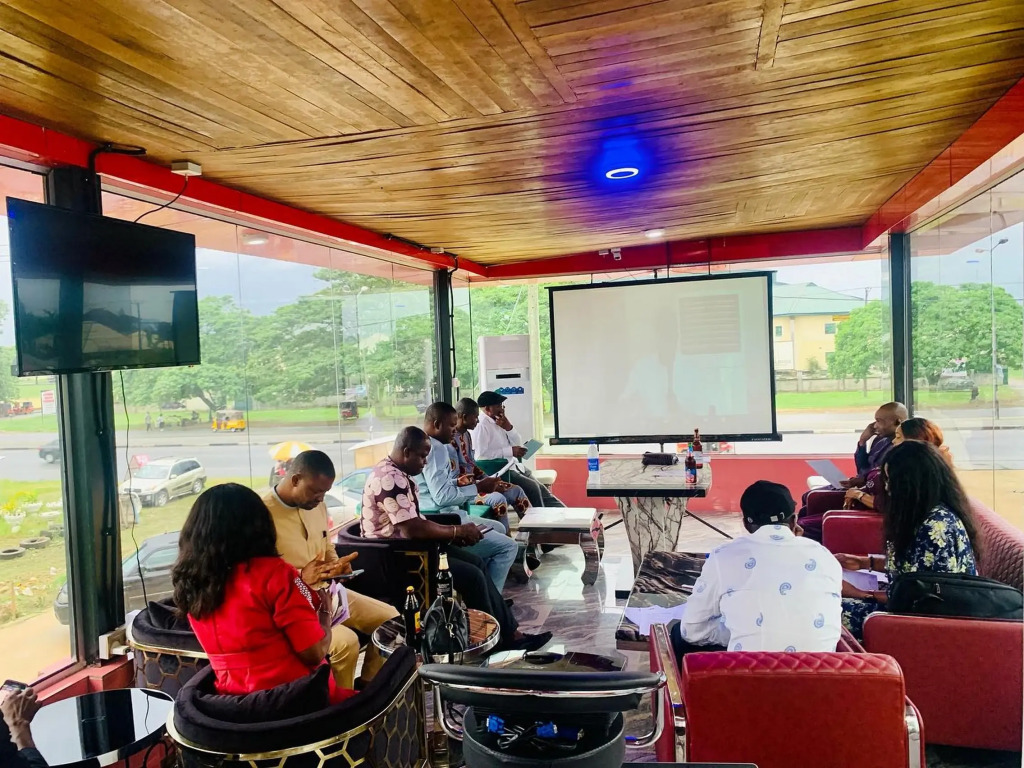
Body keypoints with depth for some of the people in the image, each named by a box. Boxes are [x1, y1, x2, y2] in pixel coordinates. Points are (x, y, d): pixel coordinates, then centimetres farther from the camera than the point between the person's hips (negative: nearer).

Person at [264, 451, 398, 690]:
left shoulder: (317, 506, 7)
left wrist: (337, 565, -1)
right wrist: (300, 577, -29)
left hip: (326, 592, 8)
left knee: (390, 619, 2)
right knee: (346, 642, -30)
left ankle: (365, 687, 19)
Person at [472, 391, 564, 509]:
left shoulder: (499, 421, 10)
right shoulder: (481, 425, -14)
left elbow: (518, 445, 10)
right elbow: (481, 455, -23)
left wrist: (508, 427, -8)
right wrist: (510, 451, -21)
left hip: (514, 466, 8)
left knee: (543, 491, 1)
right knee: (532, 487, -20)